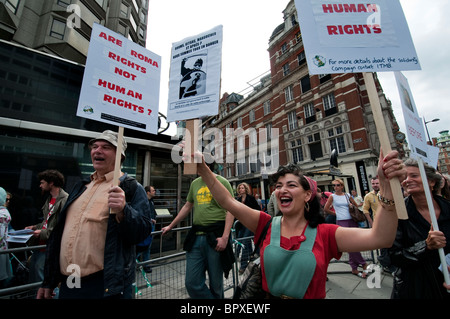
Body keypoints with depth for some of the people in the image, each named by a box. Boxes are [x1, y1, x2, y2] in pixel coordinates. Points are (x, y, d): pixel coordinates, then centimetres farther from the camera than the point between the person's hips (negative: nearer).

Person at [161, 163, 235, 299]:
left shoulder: (222, 182, -3)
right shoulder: (195, 183, 14)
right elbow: (187, 207, 24)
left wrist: (225, 237, -17)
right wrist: (170, 226, 28)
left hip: (215, 237, -5)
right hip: (196, 237, 5)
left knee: (216, 284, 8)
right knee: (192, 283, 8)